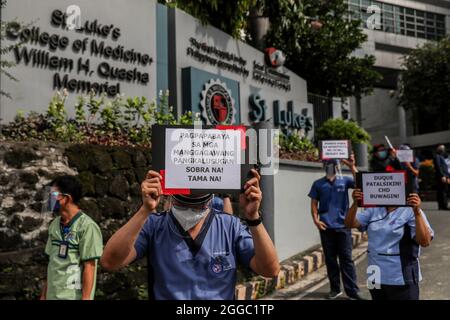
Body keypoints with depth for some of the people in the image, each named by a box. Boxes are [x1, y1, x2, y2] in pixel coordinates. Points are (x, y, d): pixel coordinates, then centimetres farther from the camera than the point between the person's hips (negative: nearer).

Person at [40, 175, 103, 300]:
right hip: (52, 295, 6)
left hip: (74, 296, -6)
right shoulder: (54, 225, 6)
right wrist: (44, 294, 11)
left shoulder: (87, 227, -15)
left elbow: (89, 267, -14)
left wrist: (86, 298, -14)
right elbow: (52, 263, 11)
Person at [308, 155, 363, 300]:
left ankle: (352, 291, 5)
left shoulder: (344, 180, 4)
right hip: (326, 227, 2)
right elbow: (314, 203, 8)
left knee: (346, 259, 1)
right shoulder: (318, 184, 7)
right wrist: (315, 219, -5)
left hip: (343, 226, -1)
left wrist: (352, 166, -21)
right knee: (330, 260, 9)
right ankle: (335, 288, 21)